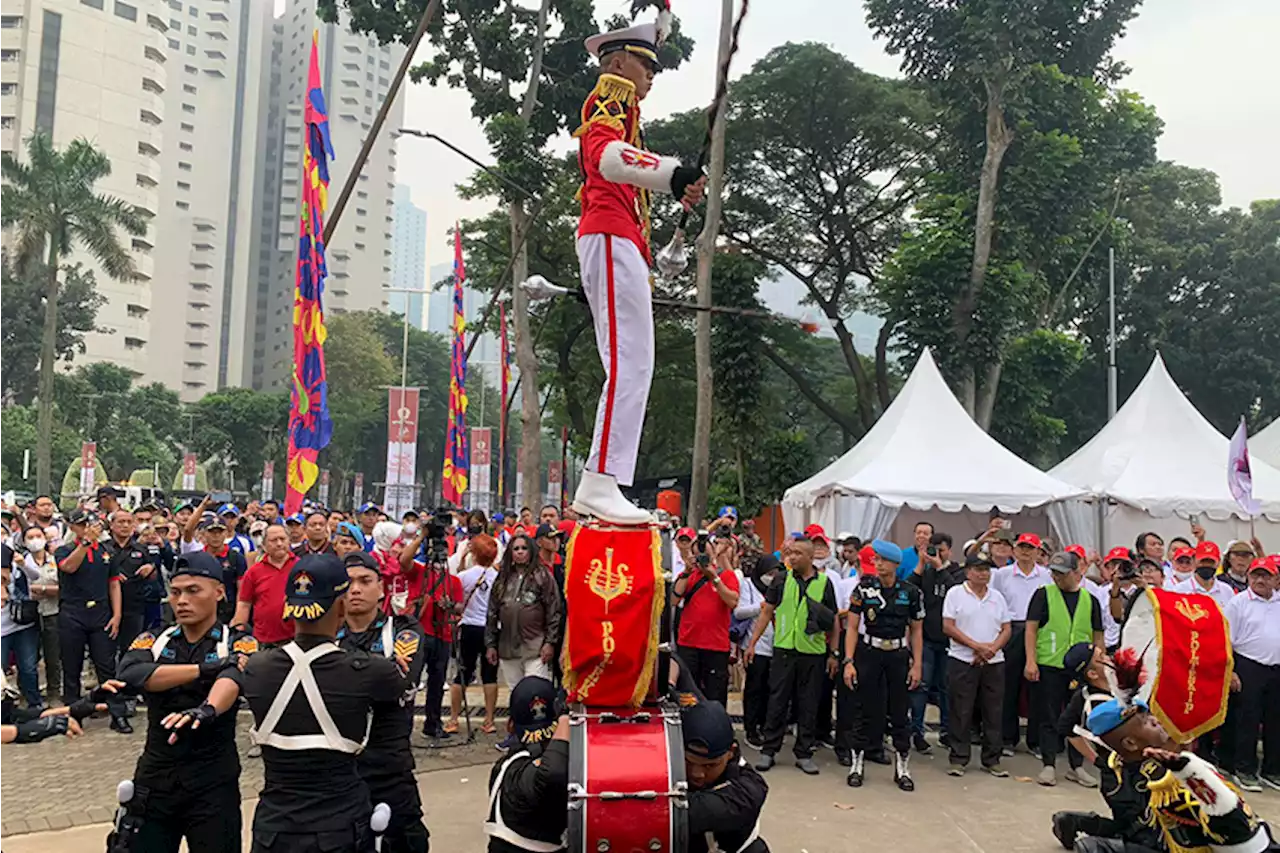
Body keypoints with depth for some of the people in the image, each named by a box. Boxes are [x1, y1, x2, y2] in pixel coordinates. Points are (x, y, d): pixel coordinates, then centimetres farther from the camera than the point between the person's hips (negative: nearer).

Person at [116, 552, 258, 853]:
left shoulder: (238, 644, -4)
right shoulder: (152, 641, 6)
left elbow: (233, 678, -26)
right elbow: (130, 675, -16)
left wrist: (206, 709, -48)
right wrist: (206, 667, -22)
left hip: (214, 783, -3)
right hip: (154, 780, 3)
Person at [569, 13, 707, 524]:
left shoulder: (612, 108, 31)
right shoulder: (611, 97, -1)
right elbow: (607, 155, -25)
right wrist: (671, 173, -41)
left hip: (611, 241, 10)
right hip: (613, 238, -10)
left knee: (629, 366, 6)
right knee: (631, 362, -18)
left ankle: (595, 490, 5)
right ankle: (601, 484, -22)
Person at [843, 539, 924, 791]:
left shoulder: (911, 593, 0)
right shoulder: (864, 589, -3)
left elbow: (916, 631, 6)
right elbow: (852, 627, -2)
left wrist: (917, 665, 1)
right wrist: (849, 662, -9)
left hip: (899, 656, 1)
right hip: (869, 654, -1)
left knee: (899, 712, 5)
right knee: (867, 711, 3)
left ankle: (902, 767, 17)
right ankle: (857, 763, 16)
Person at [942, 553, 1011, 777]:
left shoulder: (997, 597, 12)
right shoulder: (955, 593, -1)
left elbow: (1007, 629, 10)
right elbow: (948, 627, -7)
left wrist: (992, 648, -8)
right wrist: (977, 646, -13)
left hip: (994, 662, 4)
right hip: (962, 661, -4)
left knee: (994, 713, 7)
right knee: (961, 713, 1)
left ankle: (992, 760, 17)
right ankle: (958, 759, 9)